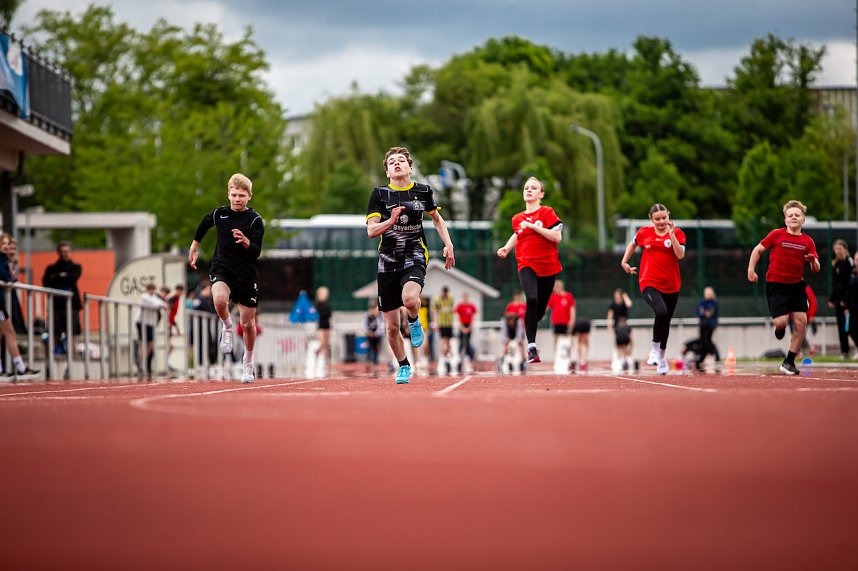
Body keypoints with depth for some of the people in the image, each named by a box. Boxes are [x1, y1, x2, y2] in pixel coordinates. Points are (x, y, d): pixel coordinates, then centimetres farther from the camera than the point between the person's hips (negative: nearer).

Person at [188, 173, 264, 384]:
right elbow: (204, 223, 25)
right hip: (221, 270, 1)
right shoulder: (219, 214, 1)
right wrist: (194, 246, 32)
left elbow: (256, 252, -17)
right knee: (220, 300, -34)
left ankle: (248, 363, 32)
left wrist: (246, 242, -38)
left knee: (248, 323, 7)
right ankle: (227, 327, 0)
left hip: (246, 275, -1)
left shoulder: (255, 220, -8)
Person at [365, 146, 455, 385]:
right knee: (391, 327, 4)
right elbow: (371, 231, -9)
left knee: (409, 298, -34)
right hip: (388, 261, 1)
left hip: (414, 257, -1)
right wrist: (391, 221, -26)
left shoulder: (423, 191, 3)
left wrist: (448, 244, 11)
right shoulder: (379, 193, -2)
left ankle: (414, 321, 2)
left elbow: (436, 218, 21)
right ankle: (403, 366, 28)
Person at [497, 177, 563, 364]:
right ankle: (531, 346, -24)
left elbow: (557, 237, -14)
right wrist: (506, 248, 10)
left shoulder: (547, 212, -2)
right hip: (526, 265, 0)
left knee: (539, 310, 7)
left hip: (548, 266, 0)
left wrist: (534, 226, -17)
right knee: (531, 300, -25)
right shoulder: (517, 219, 8)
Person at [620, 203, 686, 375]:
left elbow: (680, 255, -17)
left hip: (671, 285, 2)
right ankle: (655, 349, -11)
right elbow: (633, 244, 24)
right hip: (649, 283, -2)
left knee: (665, 322, 14)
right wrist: (624, 261, 19)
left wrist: (671, 234, -22)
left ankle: (661, 356, 36)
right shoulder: (644, 233, 3)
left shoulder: (677, 233, -1)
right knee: (661, 312, -29)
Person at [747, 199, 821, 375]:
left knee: (801, 321, -6)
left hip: (797, 285, 3)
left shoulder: (808, 241, 5)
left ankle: (789, 362, 6)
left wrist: (813, 261, -17)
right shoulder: (777, 234, -2)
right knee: (781, 321, -16)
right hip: (775, 284, -3)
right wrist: (751, 270, -1)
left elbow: (816, 269, 5)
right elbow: (758, 250, 7)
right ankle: (780, 328, 26)